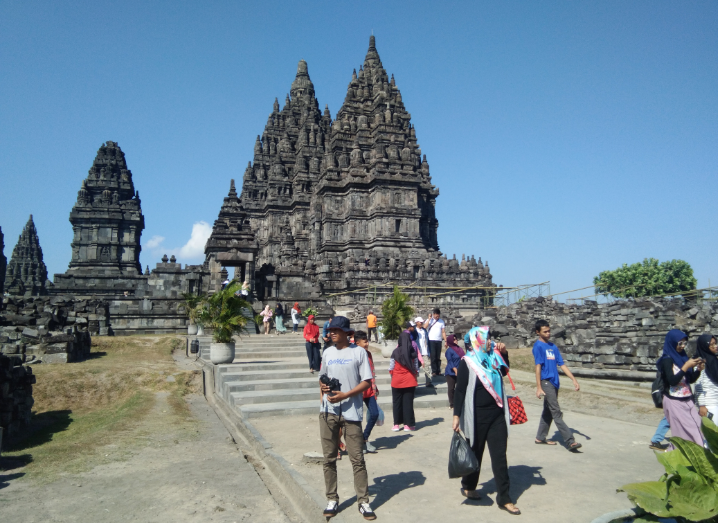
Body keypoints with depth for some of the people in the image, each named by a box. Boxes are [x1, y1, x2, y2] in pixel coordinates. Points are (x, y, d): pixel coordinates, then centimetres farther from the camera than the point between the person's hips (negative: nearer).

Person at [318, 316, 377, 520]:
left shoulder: (358, 352, -3)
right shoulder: (328, 352, 10)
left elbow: (367, 382, -6)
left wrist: (345, 395, -16)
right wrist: (323, 387, -4)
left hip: (351, 412, -4)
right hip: (328, 412, 4)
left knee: (357, 459, 1)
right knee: (329, 458, 9)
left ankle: (363, 502, 11)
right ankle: (332, 500, 21)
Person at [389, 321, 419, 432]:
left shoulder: (395, 352, -8)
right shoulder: (413, 352, -5)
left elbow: (391, 368, -5)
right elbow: (416, 367, -1)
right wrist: (415, 376, 13)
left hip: (397, 381, -1)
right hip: (410, 381, 1)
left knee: (397, 402, 10)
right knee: (408, 402, 6)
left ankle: (397, 424, 13)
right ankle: (408, 424, 9)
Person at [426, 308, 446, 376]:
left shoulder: (441, 321, 10)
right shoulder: (429, 320, 3)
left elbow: (443, 332, 10)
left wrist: (446, 341, 2)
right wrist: (429, 319, -13)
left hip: (439, 341, 3)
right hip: (431, 340, -3)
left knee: (438, 357, 6)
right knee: (433, 356, -7)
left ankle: (438, 371, 12)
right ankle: (434, 371, -5)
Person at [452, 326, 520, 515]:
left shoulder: (493, 358, 5)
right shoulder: (467, 363, -11)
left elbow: (504, 371, 25)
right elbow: (460, 391, -11)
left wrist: (504, 353, 8)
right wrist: (457, 416, -14)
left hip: (497, 415, 5)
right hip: (477, 417, -4)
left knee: (500, 456, 5)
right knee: (475, 453, 12)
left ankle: (504, 498, 12)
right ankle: (468, 486, 35)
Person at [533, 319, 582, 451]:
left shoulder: (553, 346, 15)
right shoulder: (538, 346, -8)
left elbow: (562, 364, 15)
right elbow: (538, 366, -13)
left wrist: (574, 379, 8)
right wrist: (538, 387, -17)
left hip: (554, 383, 8)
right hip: (546, 382, -8)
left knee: (548, 412, 13)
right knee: (556, 413, -9)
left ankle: (540, 438, 23)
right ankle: (570, 441, -11)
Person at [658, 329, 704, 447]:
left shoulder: (682, 357, 10)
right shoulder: (667, 359, -10)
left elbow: (691, 380, 13)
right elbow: (672, 381, -20)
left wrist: (698, 369, -5)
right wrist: (686, 366, -20)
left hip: (687, 400, 7)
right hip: (674, 402, -7)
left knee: (696, 426, 3)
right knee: (684, 432, -6)